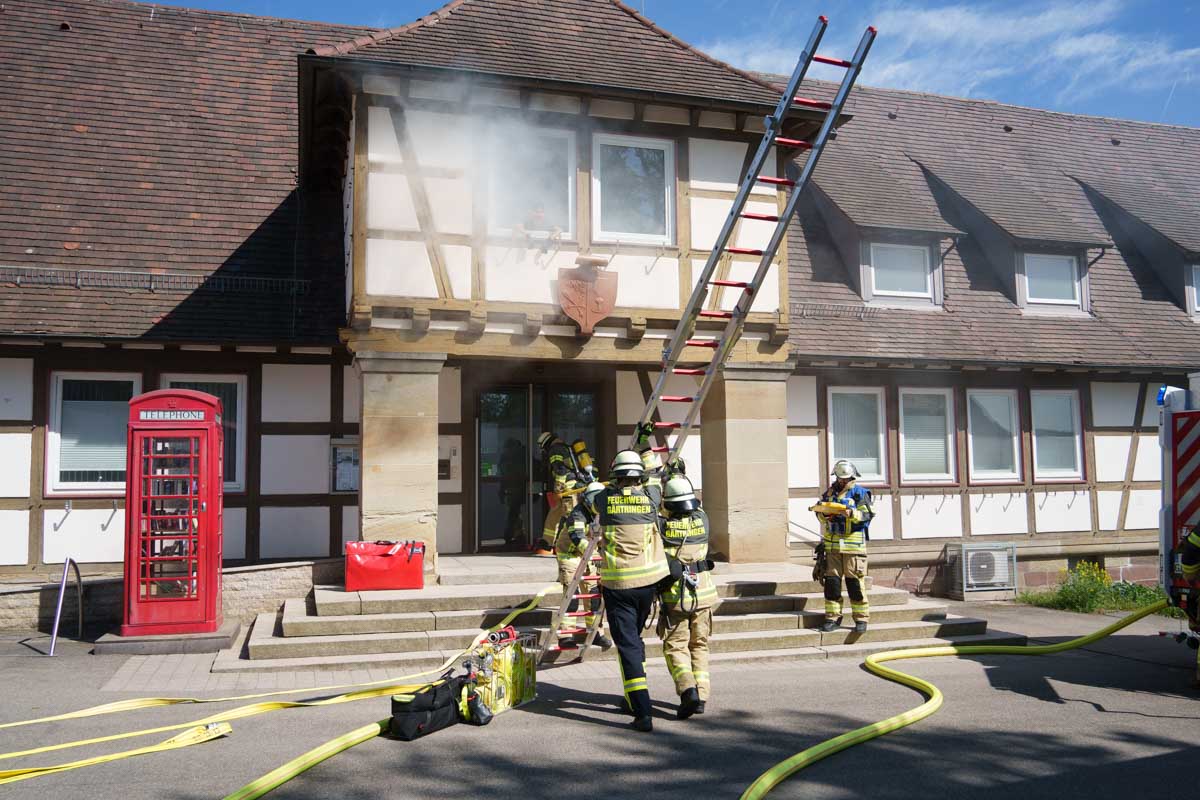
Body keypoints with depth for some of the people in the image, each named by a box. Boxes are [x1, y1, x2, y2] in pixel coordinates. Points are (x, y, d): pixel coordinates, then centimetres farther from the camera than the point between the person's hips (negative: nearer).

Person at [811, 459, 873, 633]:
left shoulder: (860, 493, -1)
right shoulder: (829, 492, 14)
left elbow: (867, 514, -10)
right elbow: (819, 513, 16)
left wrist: (852, 513, -27)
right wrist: (824, 514, -6)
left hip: (853, 545, -4)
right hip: (832, 544, 5)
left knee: (855, 583, -3)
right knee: (831, 581, 5)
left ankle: (861, 619, 6)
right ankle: (833, 617, 13)